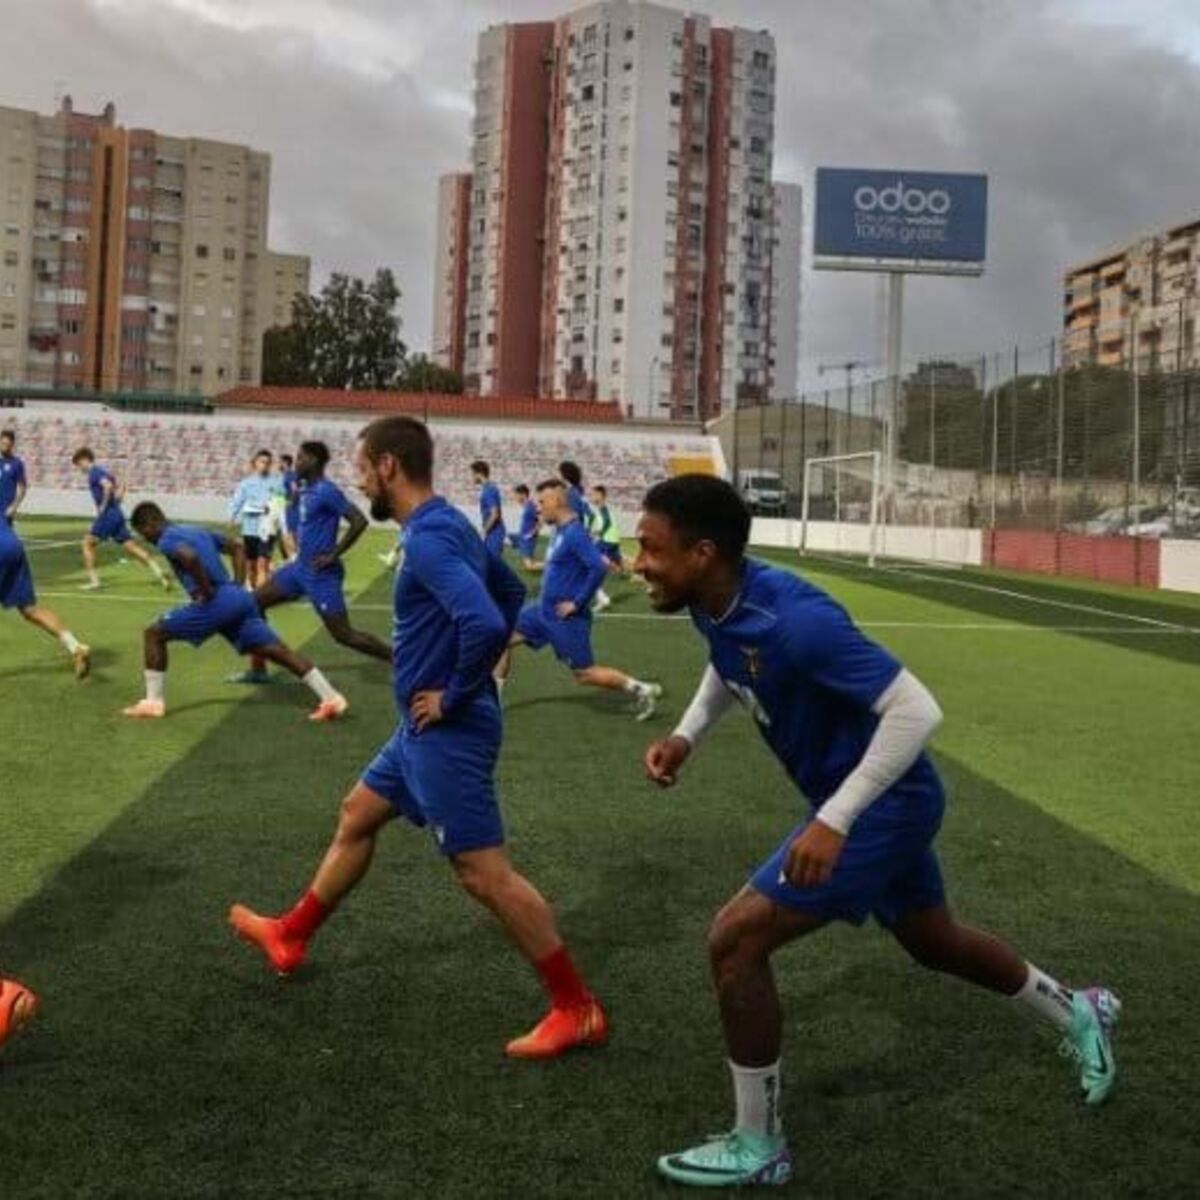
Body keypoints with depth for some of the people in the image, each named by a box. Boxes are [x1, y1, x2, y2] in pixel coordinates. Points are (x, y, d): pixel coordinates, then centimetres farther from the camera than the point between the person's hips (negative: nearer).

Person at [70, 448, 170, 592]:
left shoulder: (94, 472, -8)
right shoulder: (103, 471, 20)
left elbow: (108, 486, -25)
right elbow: (120, 486, 29)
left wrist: (103, 506, -17)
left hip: (107, 514, -9)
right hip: (117, 514, 9)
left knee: (88, 543, 3)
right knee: (131, 547, 4)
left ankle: (94, 580, 0)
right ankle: (159, 573, -6)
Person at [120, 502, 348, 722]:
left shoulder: (167, 540, -1)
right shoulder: (198, 531, 26)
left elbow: (190, 557, -25)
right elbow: (238, 547, 31)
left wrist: (206, 591, -14)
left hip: (216, 602, -8)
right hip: (238, 599, 8)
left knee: (154, 634, 6)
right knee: (279, 651, 5)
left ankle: (153, 702, 5)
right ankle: (332, 698, -1)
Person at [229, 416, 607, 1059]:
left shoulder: (427, 538, -22)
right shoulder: (447, 524, 9)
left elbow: (484, 622, -36)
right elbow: (511, 592, 22)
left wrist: (455, 695, -21)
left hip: (445, 731, -11)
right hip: (426, 727, 11)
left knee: (485, 873, -5)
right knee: (355, 815, 23)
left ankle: (577, 1010, 4)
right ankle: (290, 936, 41)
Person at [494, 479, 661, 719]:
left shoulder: (574, 533, -21)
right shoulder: (561, 531, 8)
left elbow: (598, 567, -30)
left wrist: (578, 603, -23)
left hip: (566, 618, -9)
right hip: (544, 610, 9)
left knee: (585, 674, -2)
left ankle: (642, 690, 11)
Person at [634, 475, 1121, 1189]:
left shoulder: (796, 619, -34)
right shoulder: (714, 604, -8)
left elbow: (917, 711, -32)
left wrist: (833, 821, -33)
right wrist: (687, 736, 1)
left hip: (882, 804, -9)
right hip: (886, 803, 9)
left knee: (735, 940, -13)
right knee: (933, 942, 28)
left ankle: (758, 1147, 6)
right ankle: (1080, 1014, 53)